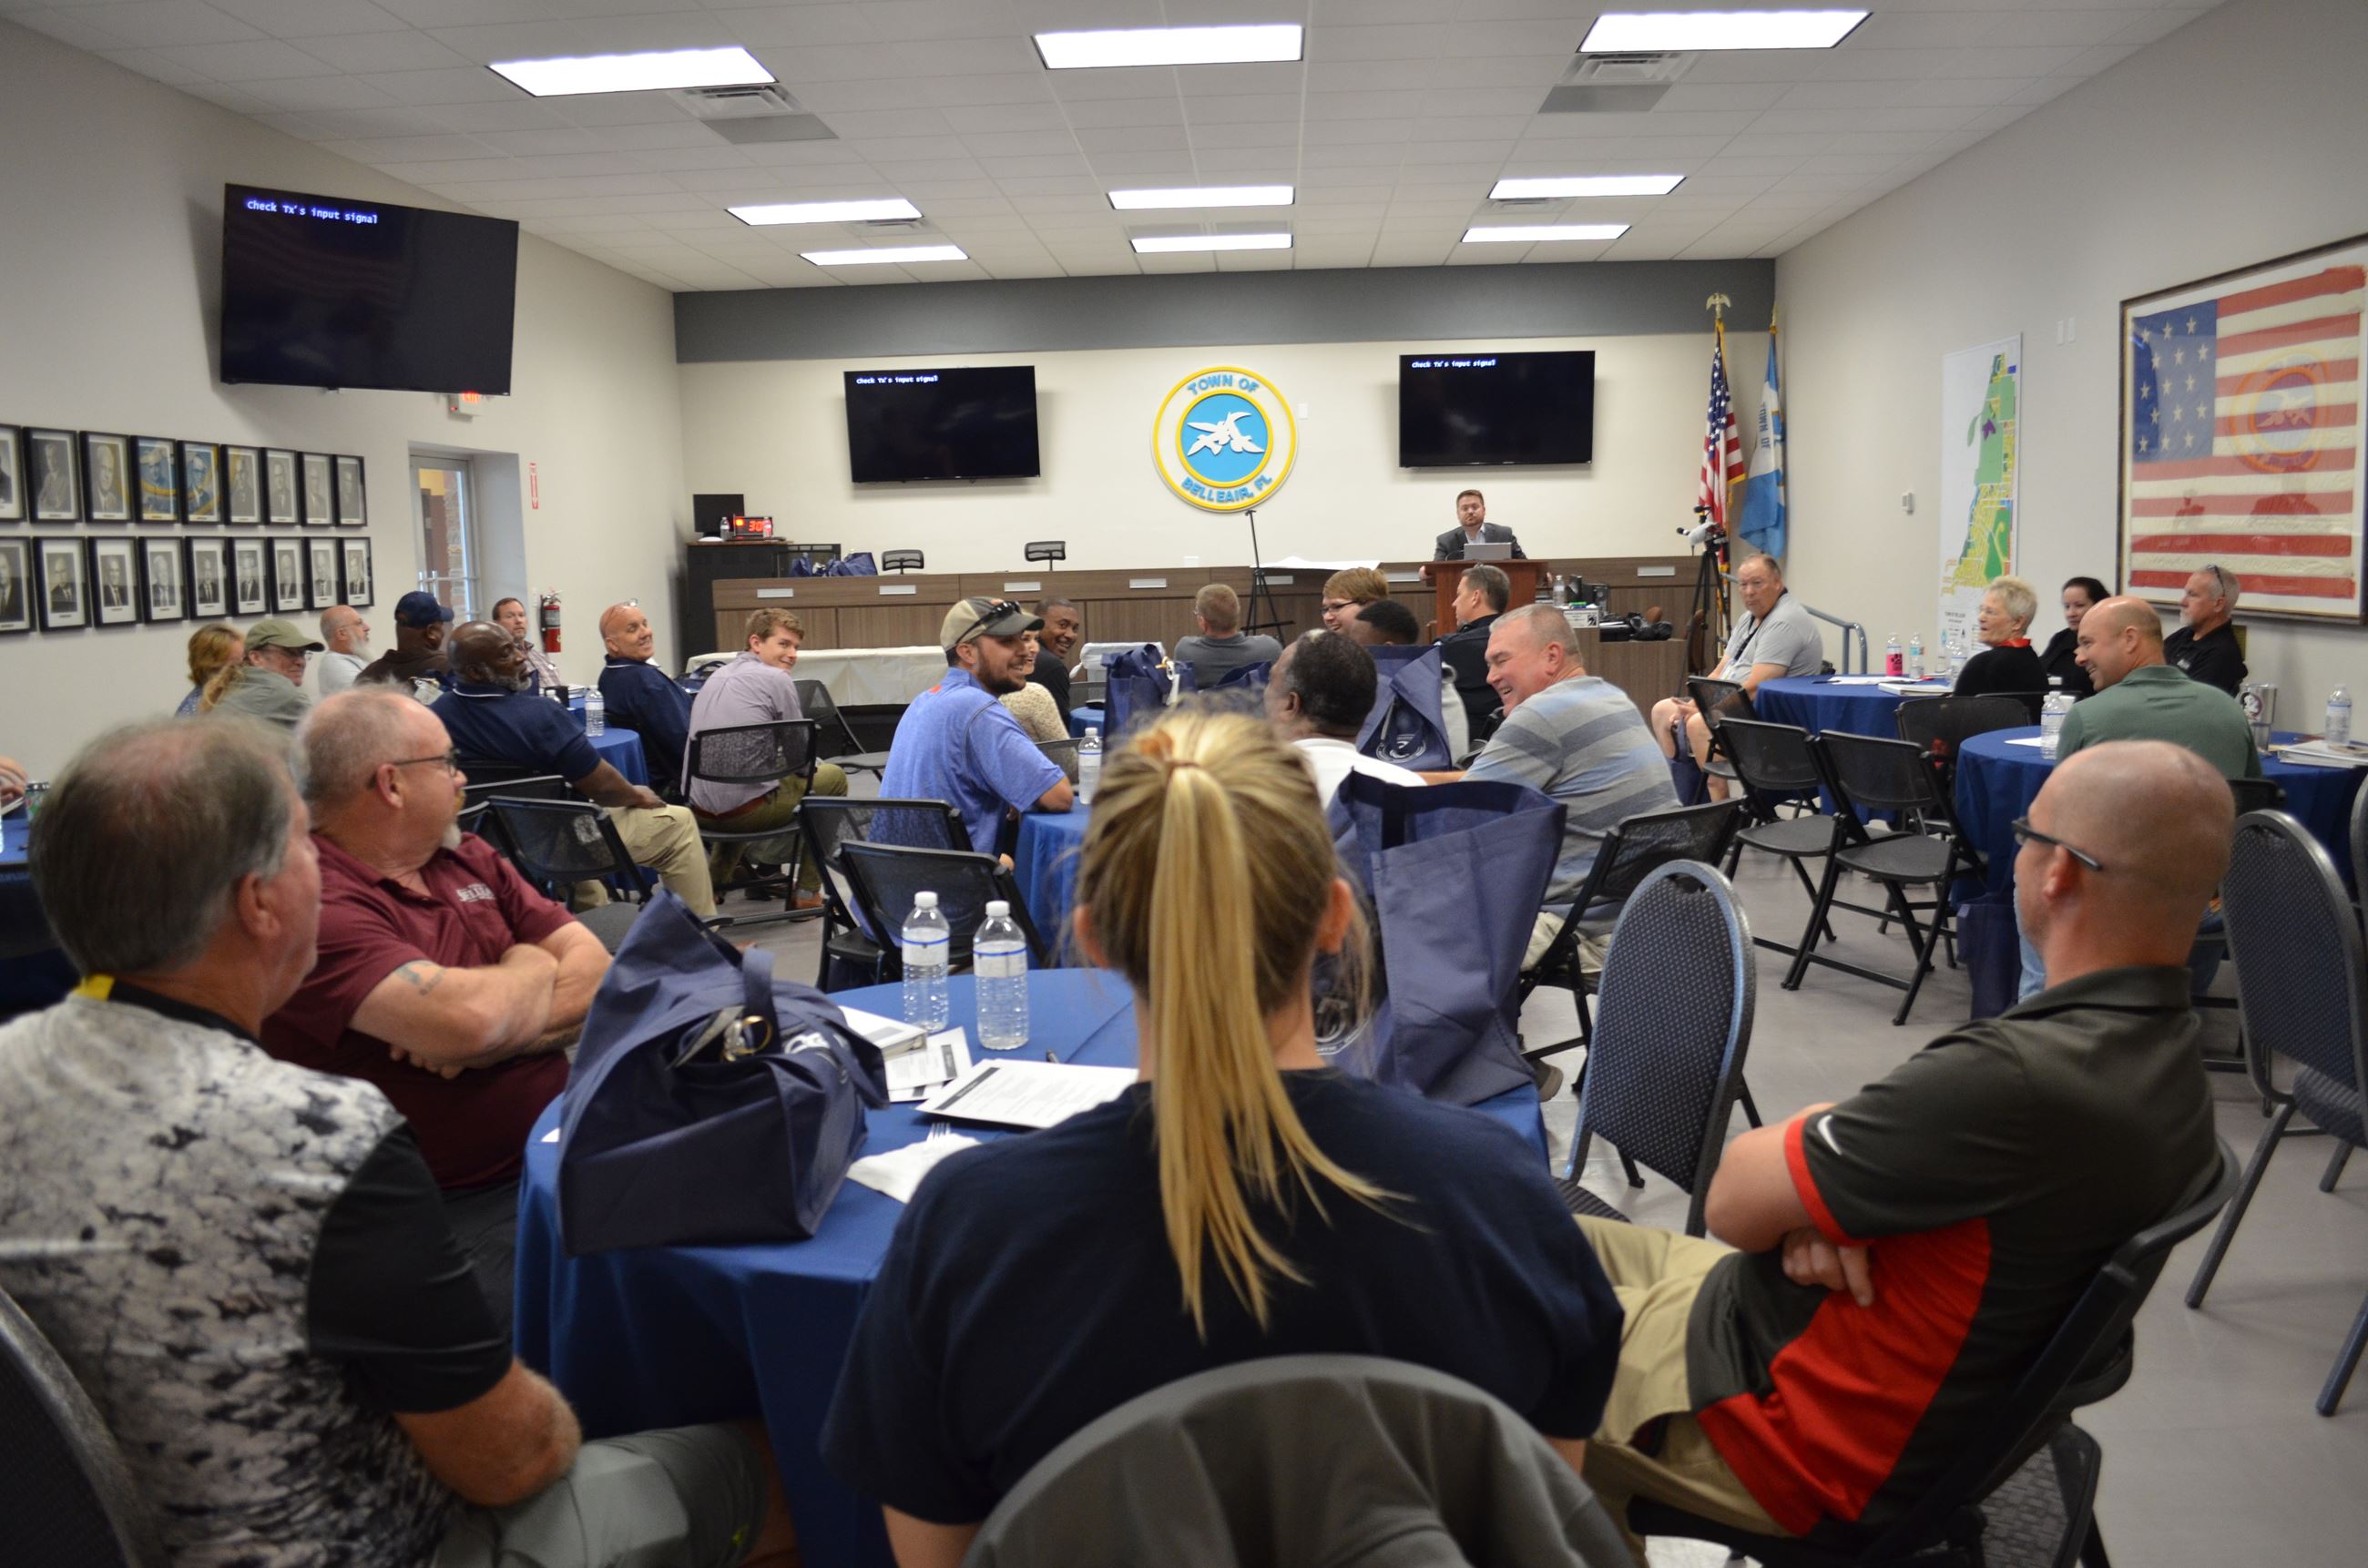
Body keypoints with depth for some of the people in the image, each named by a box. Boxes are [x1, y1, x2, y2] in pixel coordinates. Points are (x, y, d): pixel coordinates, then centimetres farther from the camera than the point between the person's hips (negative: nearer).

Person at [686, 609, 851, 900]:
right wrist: (813, 766, 24)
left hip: (699, 809, 8)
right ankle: (806, 893, 14)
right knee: (834, 777, 15)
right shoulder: (776, 679, -4)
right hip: (745, 811, -8)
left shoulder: (716, 676, 19)